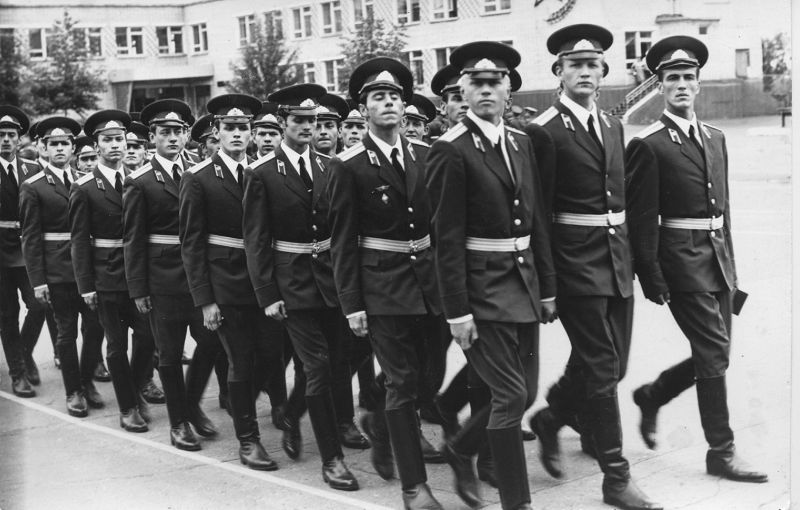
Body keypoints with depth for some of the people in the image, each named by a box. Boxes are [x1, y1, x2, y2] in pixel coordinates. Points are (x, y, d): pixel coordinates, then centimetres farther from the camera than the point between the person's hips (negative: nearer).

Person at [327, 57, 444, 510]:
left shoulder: (427, 155, 6)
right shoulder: (349, 167, -6)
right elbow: (343, 242, -5)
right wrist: (352, 304, -8)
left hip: (431, 280, 5)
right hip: (383, 285, -4)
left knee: (428, 375, 11)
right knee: (403, 382, -2)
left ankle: (378, 423, 41)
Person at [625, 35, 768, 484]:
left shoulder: (715, 138, 13)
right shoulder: (649, 145, -9)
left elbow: (723, 207, 17)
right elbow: (641, 220, -11)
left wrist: (731, 264, 15)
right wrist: (653, 281, -14)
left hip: (719, 261, 7)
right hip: (682, 261, -7)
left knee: (713, 355, 11)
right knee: (714, 354, -4)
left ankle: (651, 396, 35)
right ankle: (722, 451, 9)